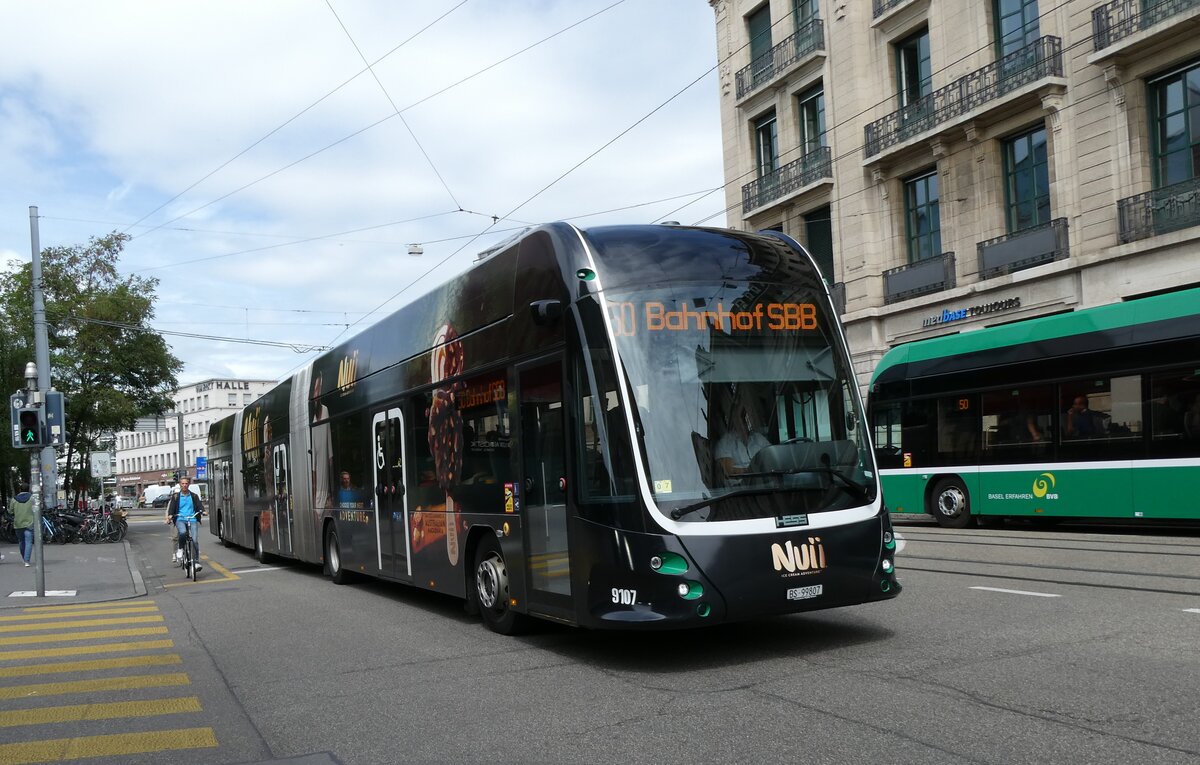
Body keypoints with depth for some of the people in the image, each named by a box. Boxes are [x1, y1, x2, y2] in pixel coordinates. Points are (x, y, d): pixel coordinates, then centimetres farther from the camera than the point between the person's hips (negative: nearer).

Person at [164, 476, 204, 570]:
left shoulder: (194, 496, 14)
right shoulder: (175, 496, 12)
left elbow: (199, 505, 5)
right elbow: (171, 507, 4)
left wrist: (202, 511, -17)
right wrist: (170, 515, -16)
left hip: (192, 519, 1)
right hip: (180, 519, -1)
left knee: (195, 540, -14)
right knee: (183, 532, -34)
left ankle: (196, 562, -8)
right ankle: (180, 549, -5)